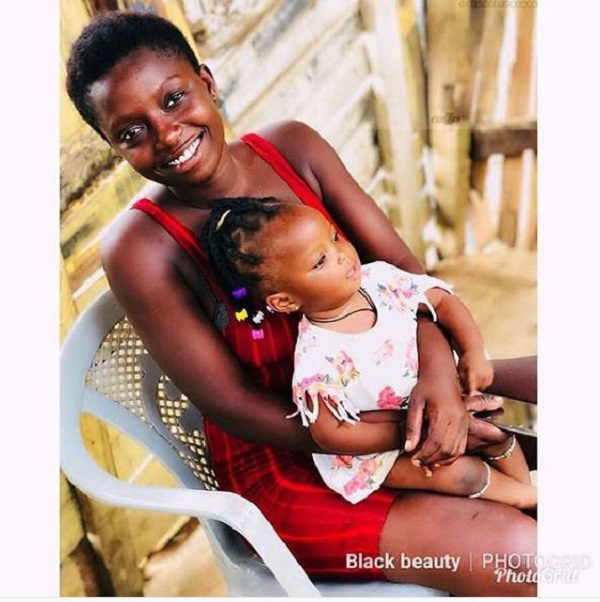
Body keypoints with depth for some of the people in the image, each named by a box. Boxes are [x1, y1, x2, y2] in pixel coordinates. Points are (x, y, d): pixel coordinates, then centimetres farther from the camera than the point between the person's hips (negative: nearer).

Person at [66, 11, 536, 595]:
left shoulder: (291, 147, -5)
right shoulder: (138, 249, -18)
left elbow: (401, 267, -4)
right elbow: (235, 407, -16)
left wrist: (437, 365, -24)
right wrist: (405, 434, -22)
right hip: (284, 465, -5)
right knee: (518, 554, -20)